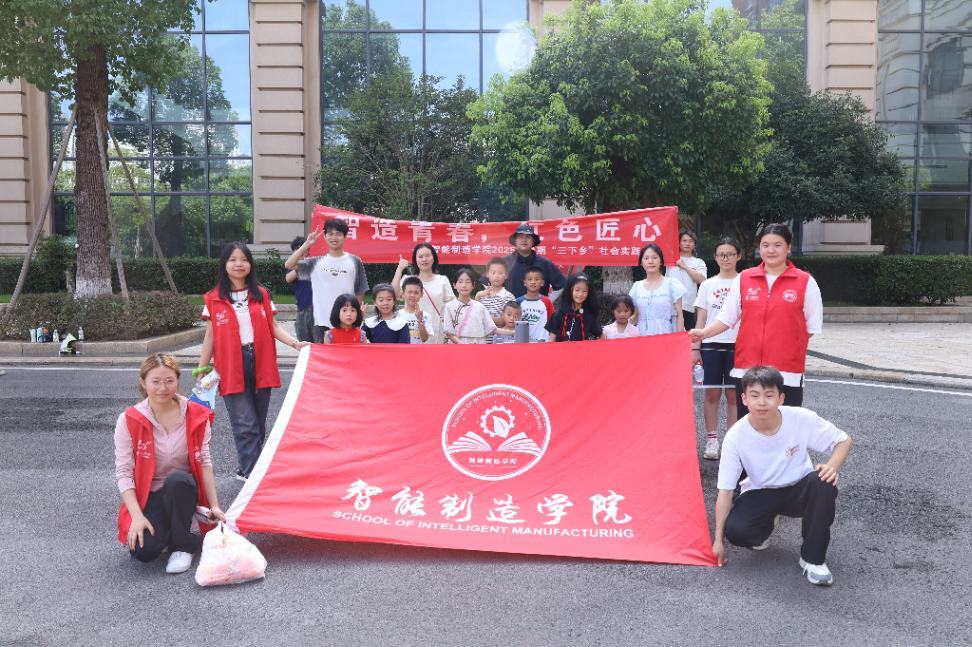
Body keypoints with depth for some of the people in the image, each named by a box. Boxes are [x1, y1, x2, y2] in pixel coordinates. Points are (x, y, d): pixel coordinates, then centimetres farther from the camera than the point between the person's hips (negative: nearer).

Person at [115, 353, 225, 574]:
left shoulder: (196, 416, -5)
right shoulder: (129, 421, -9)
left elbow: (204, 462, -1)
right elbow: (123, 472, -10)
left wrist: (214, 506, -6)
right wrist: (137, 516, -20)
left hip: (182, 489, 1)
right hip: (148, 497, -1)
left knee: (176, 479, -36)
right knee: (143, 550, -28)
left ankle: (182, 545, -13)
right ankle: (162, 529, 10)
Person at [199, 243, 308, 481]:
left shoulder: (261, 294, 8)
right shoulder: (213, 300, 3)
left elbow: (274, 327, 6)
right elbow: (210, 338, 6)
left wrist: (295, 343, -10)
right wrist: (201, 372, 4)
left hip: (260, 364, 3)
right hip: (232, 367, -2)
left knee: (259, 424, 10)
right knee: (246, 426, -6)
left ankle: (247, 468, 26)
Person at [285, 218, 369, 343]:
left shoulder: (354, 262, 3)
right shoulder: (316, 262, 5)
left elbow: (360, 293, 6)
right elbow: (288, 265, -5)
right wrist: (307, 244, -8)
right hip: (322, 323, 1)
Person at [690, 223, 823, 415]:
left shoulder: (805, 282, 1)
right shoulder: (743, 278, 7)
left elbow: (813, 326, 6)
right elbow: (727, 318, 8)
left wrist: (788, 345, 0)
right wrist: (703, 333, -7)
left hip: (788, 373, -2)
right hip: (746, 370, 2)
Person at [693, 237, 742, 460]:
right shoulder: (707, 285, 7)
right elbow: (701, 319, 8)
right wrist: (695, 348, 3)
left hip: (737, 344, -1)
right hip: (711, 344, 1)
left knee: (733, 394, 3)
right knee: (712, 393, 4)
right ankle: (711, 441, 13)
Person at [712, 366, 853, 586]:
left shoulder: (801, 419, -21)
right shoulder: (735, 436, -22)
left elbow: (844, 440, -6)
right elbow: (725, 491, -16)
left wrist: (832, 466, -29)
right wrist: (719, 539, -16)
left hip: (798, 490, 1)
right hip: (760, 494, 0)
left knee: (823, 483, -33)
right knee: (735, 530, -28)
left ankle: (812, 559, -14)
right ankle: (766, 523, 12)